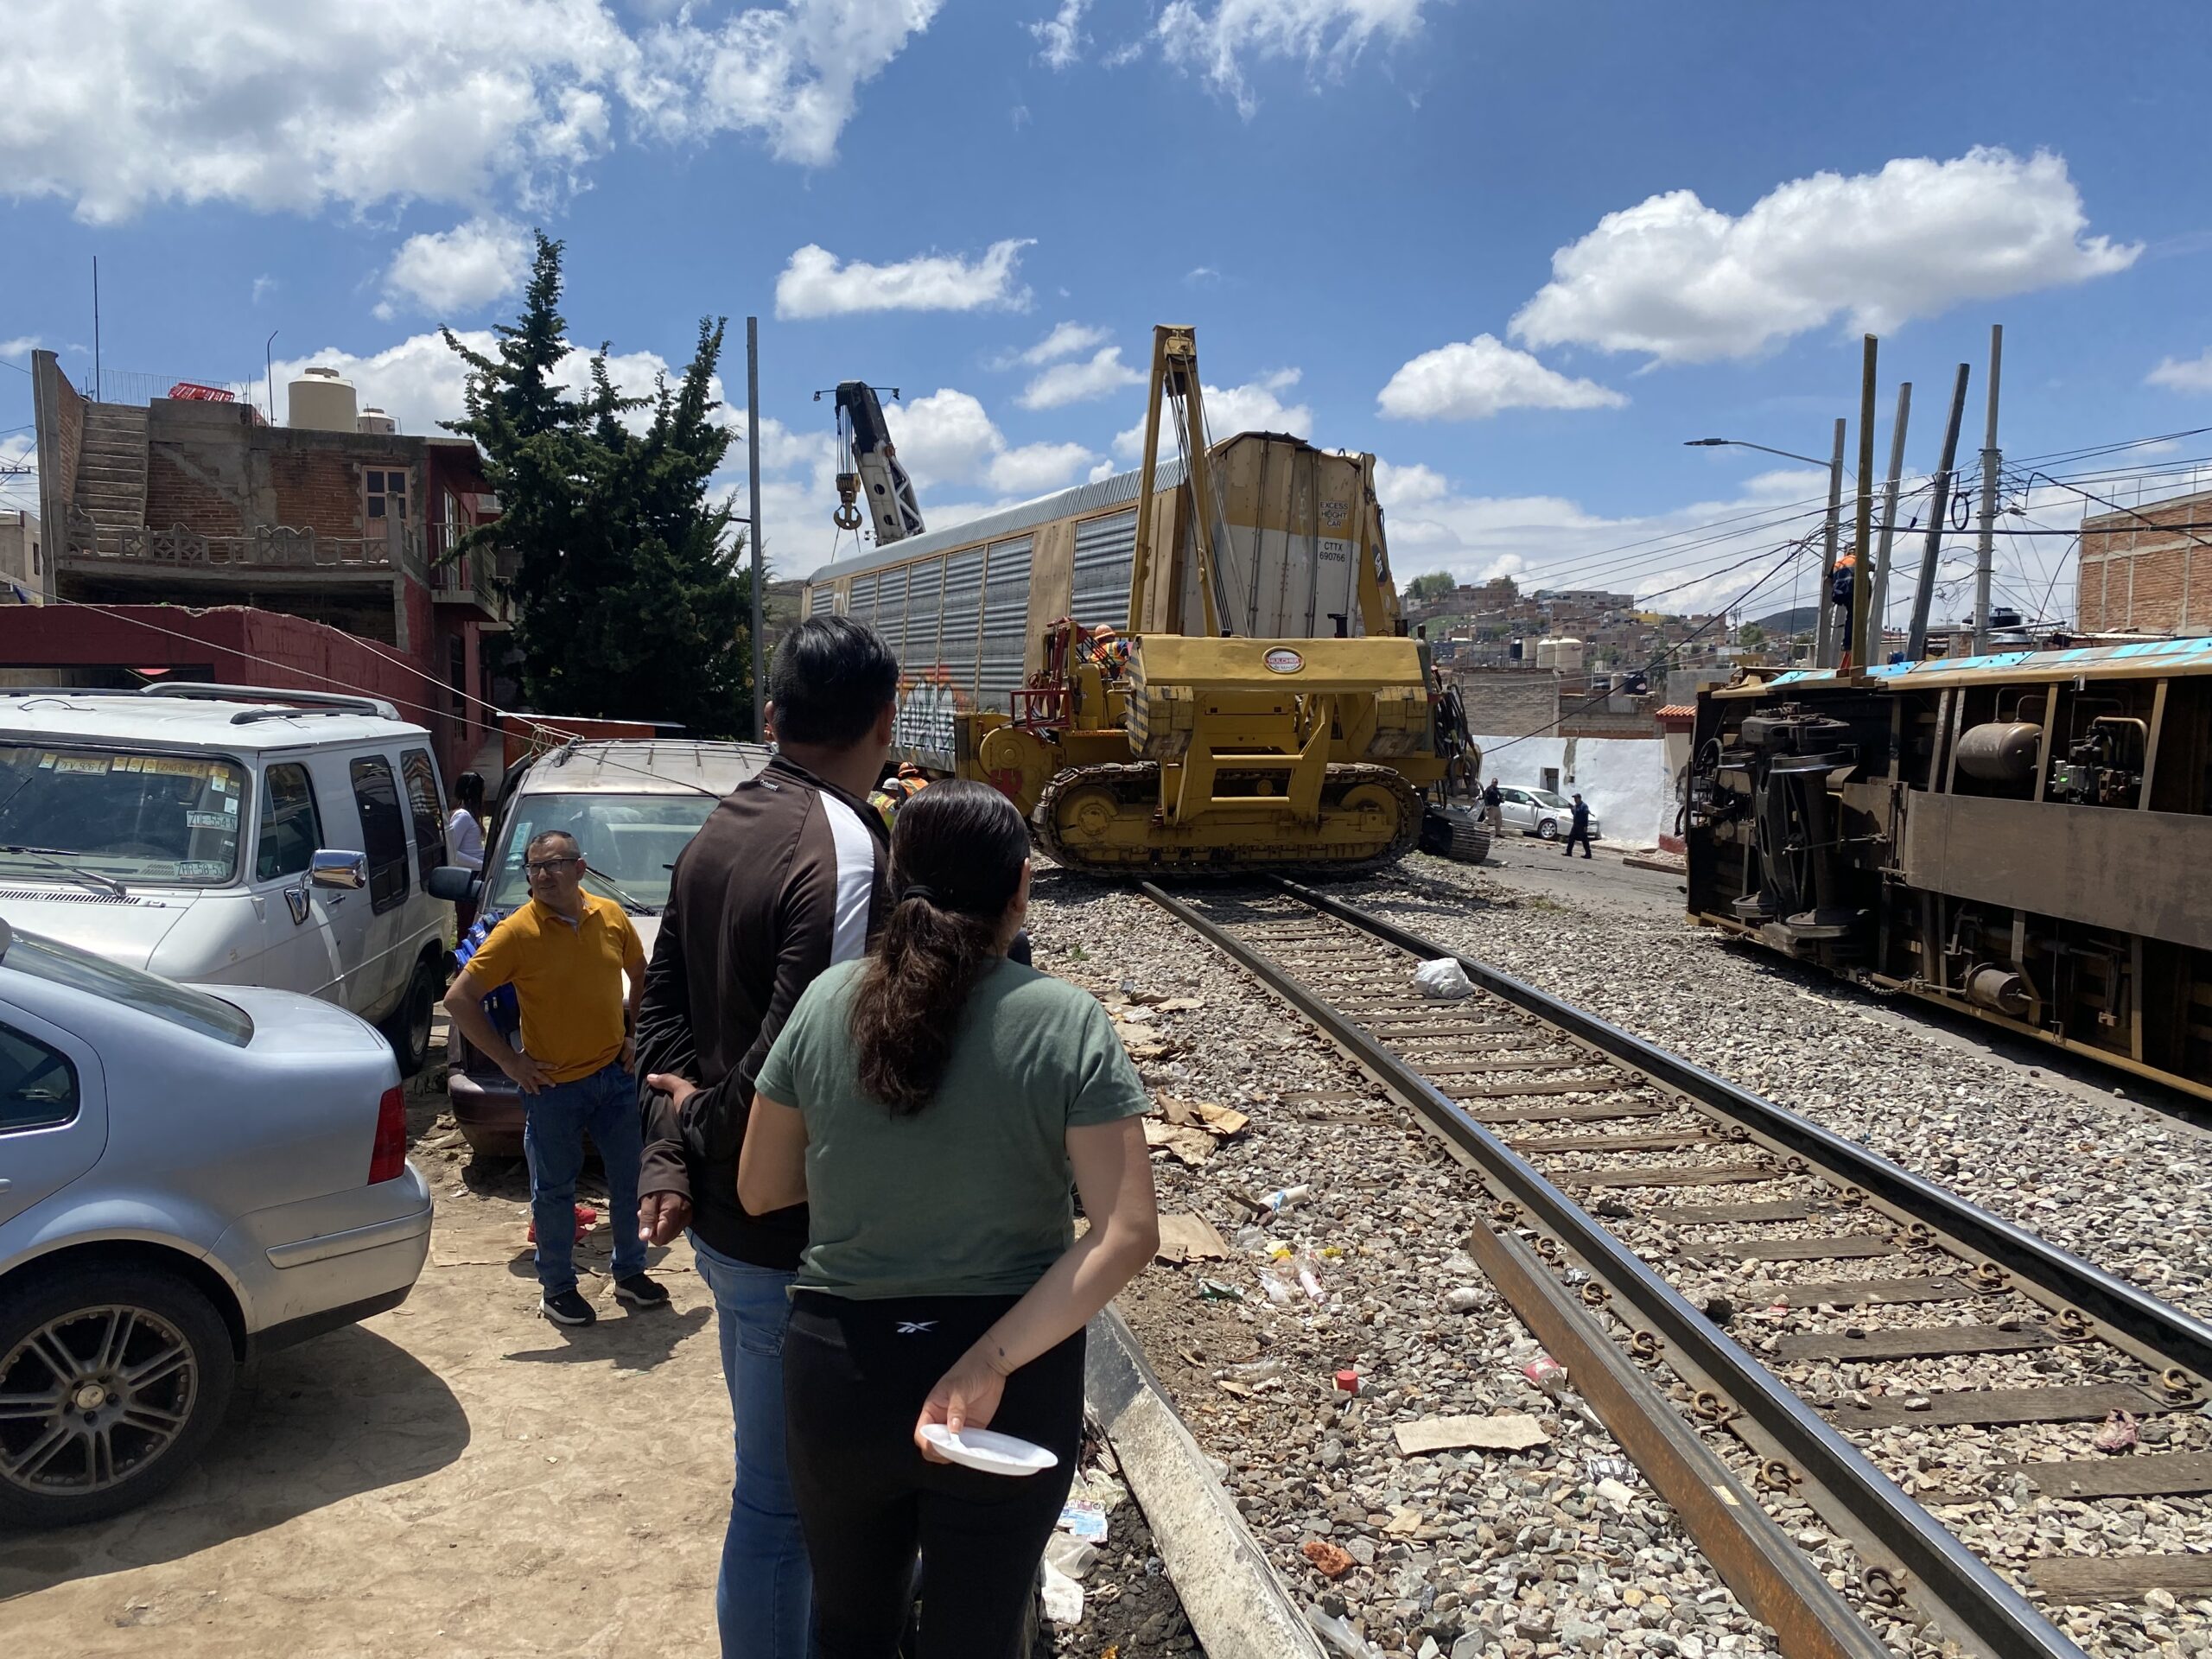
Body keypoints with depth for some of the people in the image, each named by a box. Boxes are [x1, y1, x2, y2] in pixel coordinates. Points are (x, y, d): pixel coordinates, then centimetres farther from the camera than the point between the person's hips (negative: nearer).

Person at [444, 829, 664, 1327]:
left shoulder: (611, 916, -1)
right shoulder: (516, 933, -13)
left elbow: (642, 976, 16)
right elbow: (459, 1000, -12)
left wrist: (636, 1034, 8)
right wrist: (508, 1061, -12)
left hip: (615, 1075, 4)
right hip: (553, 1085, -4)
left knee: (630, 1179, 13)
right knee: (554, 1190, 9)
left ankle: (630, 1274, 32)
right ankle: (556, 1289, 25)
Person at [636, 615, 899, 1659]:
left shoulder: (719, 831, 5)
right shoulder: (844, 852, -24)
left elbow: (664, 1003, 8)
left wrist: (672, 1155, 0)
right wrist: (701, 1126, -10)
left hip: (726, 1218, 9)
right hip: (793, 1239, -9)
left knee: (775, 1465, 27)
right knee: (782, 1494, 9)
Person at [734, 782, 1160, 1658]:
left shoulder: (824, 1004, -8)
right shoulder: (1067, 1022, -14)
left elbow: (760, 1189, 2)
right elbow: (1127, 1233, -20)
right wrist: (990, 1364, -20)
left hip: (839, 1373, 2)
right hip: (1012, 1391, -1)